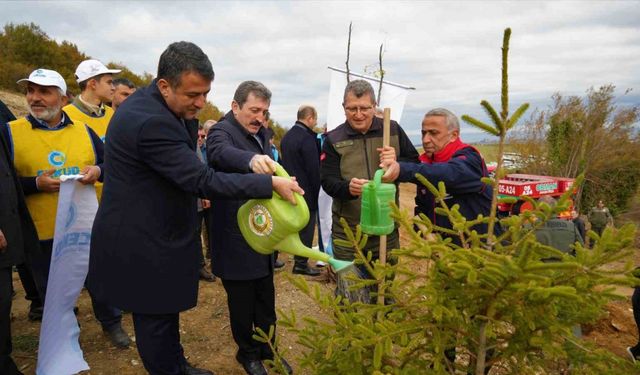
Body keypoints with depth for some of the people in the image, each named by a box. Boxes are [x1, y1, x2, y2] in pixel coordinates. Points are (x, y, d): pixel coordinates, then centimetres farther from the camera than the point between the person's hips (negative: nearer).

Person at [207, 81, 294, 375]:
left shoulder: (261, 133, 10)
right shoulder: (222, 131, -15)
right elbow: (220, 153, -40)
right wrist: (251, 159, -59)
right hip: (237, 238, -7)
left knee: (266, 300, 19)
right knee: (242, 303, 10)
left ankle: (267, 349, 37)